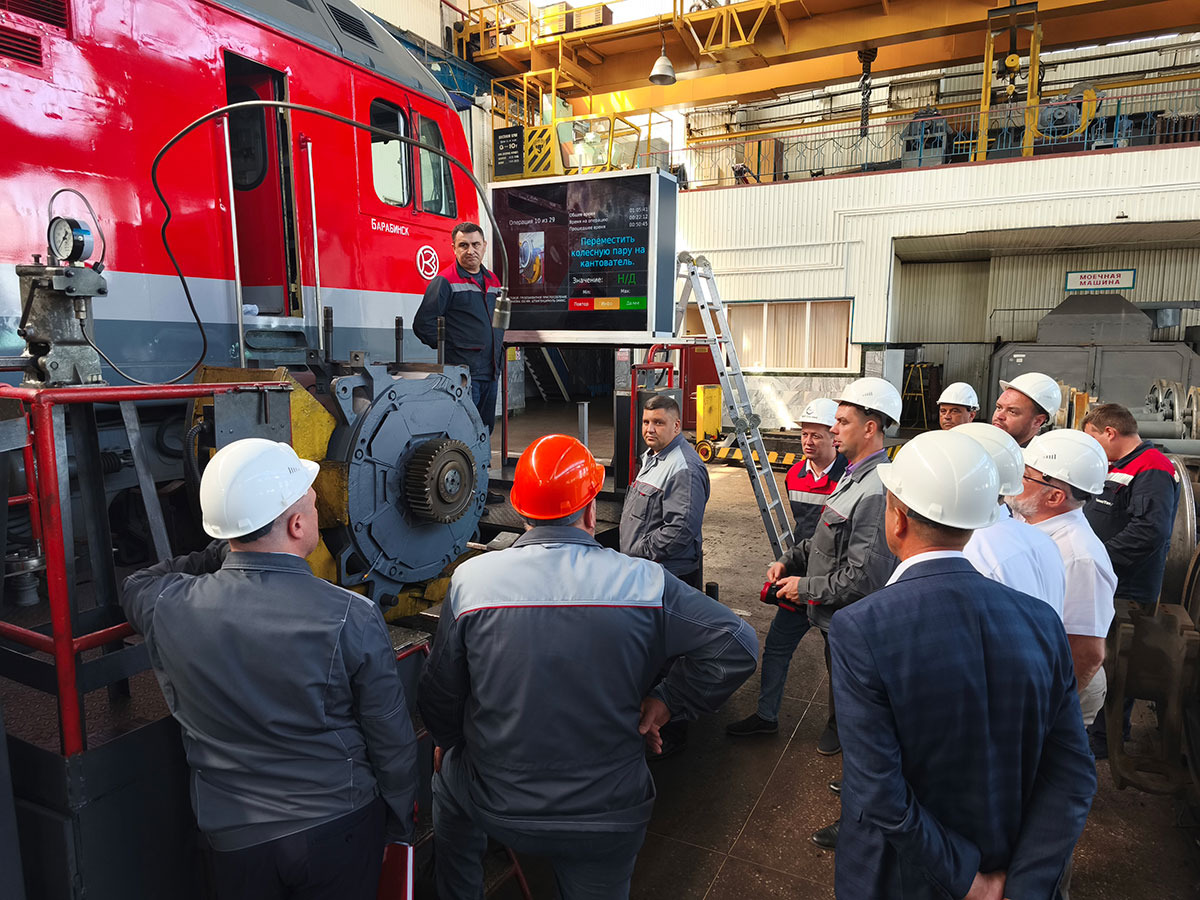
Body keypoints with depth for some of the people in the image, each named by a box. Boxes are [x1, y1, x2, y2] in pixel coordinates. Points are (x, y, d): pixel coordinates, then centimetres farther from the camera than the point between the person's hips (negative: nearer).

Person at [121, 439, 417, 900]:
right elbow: (392, 742, -13)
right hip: (341, 827, -2)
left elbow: (134, 586, 13)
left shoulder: (168, 608, -16)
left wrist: (224, 552, 4)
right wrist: (400, 823, 5)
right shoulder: (353, 618, -25)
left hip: (236, 840, 3)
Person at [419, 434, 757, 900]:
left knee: (450, 781, 33)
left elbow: (440, 694, -3)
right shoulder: (643, 581, -15)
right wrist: (667, 700, -1)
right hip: (610, 817, 0)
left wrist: (446, 742, 18)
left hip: (499, 807, 1)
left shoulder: (470, 578, -13)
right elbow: (737, 645, -13)